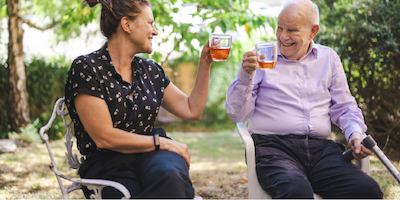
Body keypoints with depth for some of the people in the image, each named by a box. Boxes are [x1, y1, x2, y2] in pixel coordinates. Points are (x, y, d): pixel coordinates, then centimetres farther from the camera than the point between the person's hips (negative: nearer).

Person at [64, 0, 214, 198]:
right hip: (109, 166, -5)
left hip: (150, 155, 5)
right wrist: (161, 142, -8)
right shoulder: (86, 68, -6)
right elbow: (104, 137, -12)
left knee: (169, 175, -34)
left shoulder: (150, 70, 15)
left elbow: (192, 110, 18)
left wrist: (205, 63, 14)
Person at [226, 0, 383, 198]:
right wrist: (245, 76, -11)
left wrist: (355, 134, 0)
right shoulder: (261, 58, 8)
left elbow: (344, 107, 20)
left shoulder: (328, 58, 18)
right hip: (273, 147, -3)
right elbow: (237, 114, 5)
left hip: (321, 148, 4)